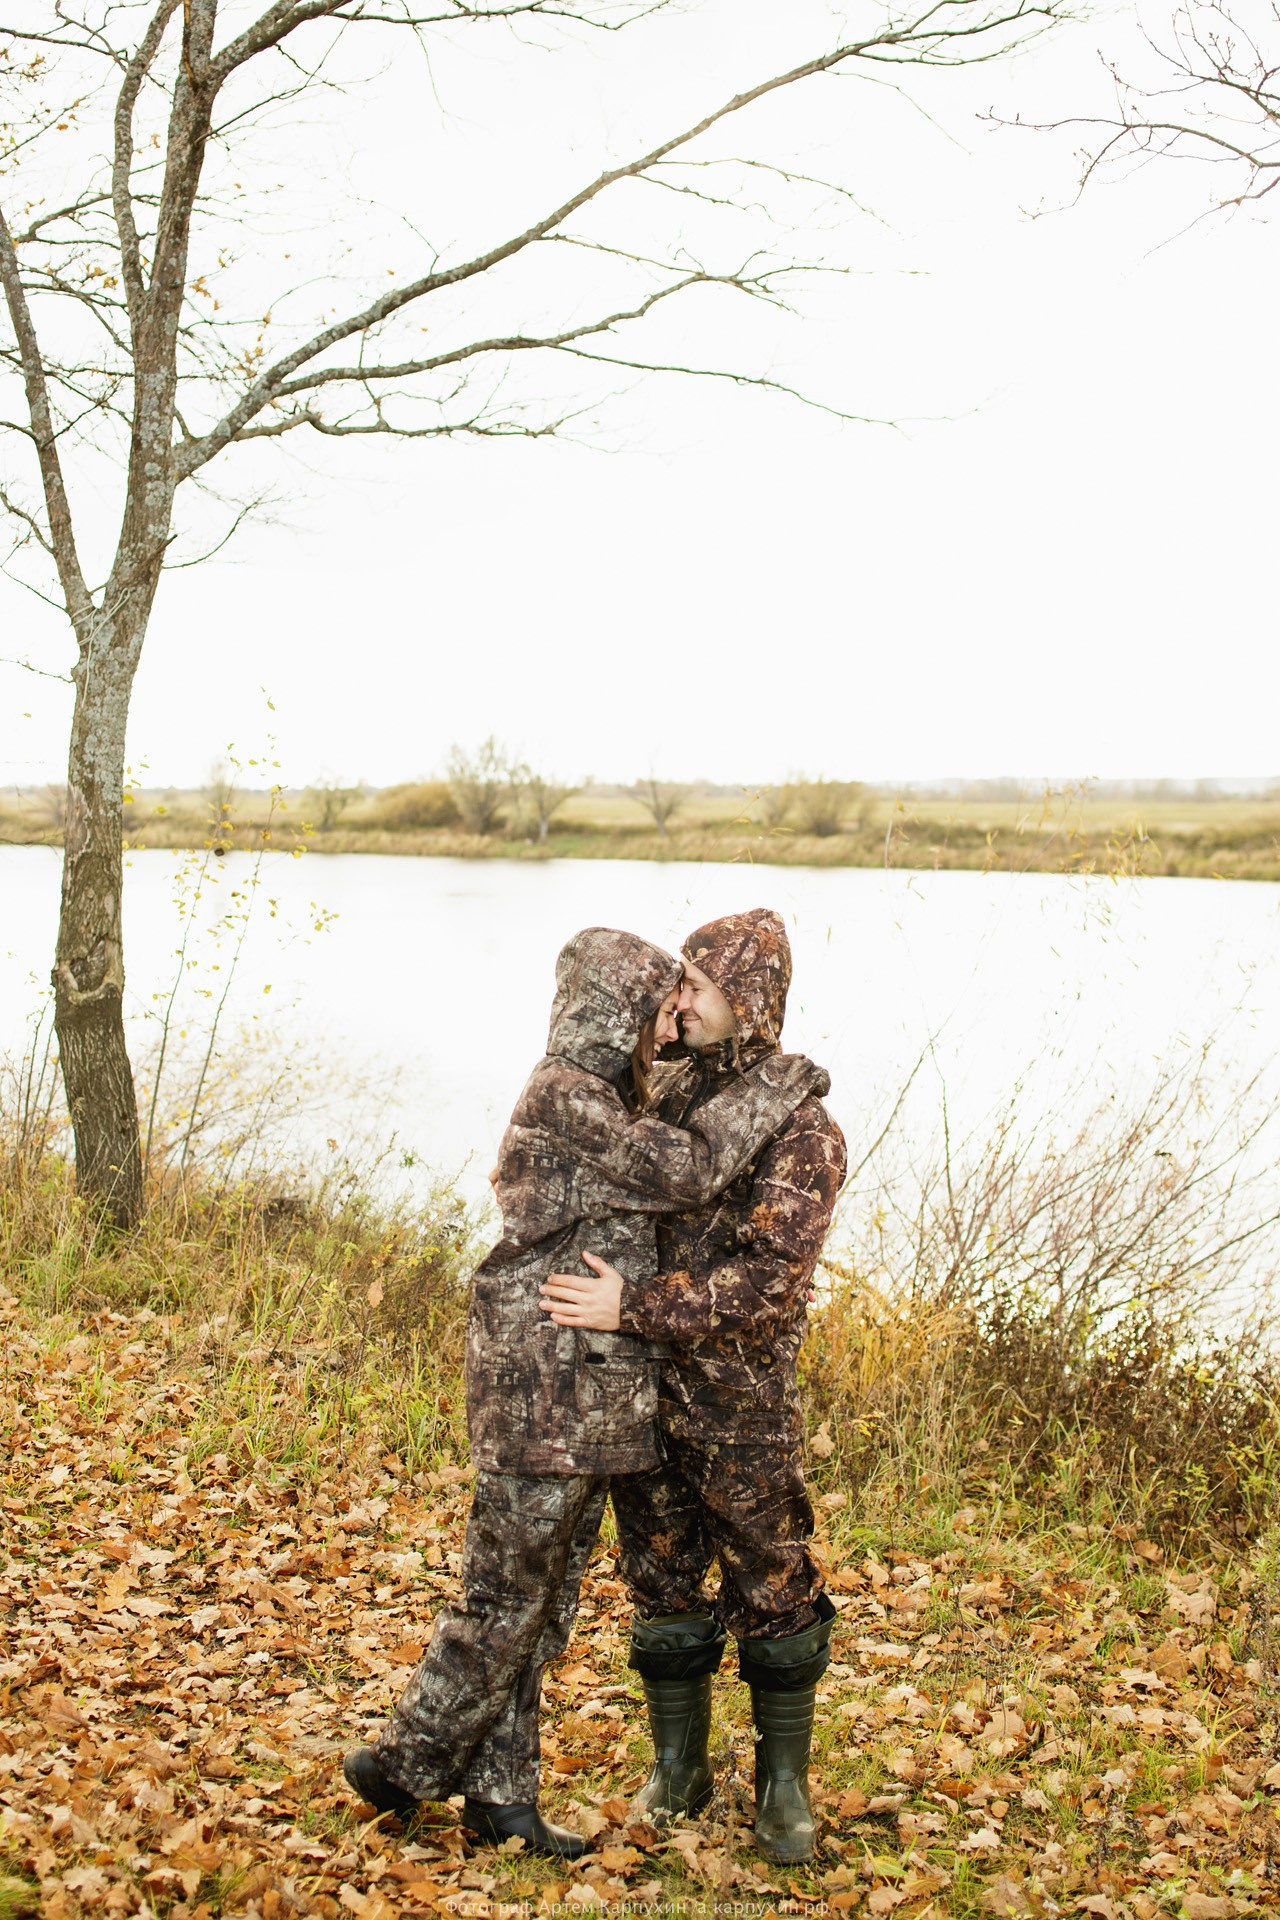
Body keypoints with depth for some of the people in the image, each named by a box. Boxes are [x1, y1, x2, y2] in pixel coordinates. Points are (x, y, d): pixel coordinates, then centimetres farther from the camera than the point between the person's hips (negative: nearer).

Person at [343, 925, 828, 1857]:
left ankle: (502, 1792, 23)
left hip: (587, 1392, 10)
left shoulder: (606, 1097, 14)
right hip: (546, 1387, -10)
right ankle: (405, 1762, 16)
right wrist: (778, 1084, -12)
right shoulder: (566, 1097, -16)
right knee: (508, 1590, 1)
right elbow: (685, 1168, -21)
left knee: (544, 1598, 14)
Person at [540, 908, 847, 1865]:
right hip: (644, 1389, 6)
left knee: (772, 1586, 8)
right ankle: (679, 1767, 31)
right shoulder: (675, 1093, 6)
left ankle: (784, 1784, 23)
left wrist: (632, 1307, -25)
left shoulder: (800, 1127, -14)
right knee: (660, 1575, 15)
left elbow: (767, 1276, -22)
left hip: (742, 1401, -6)